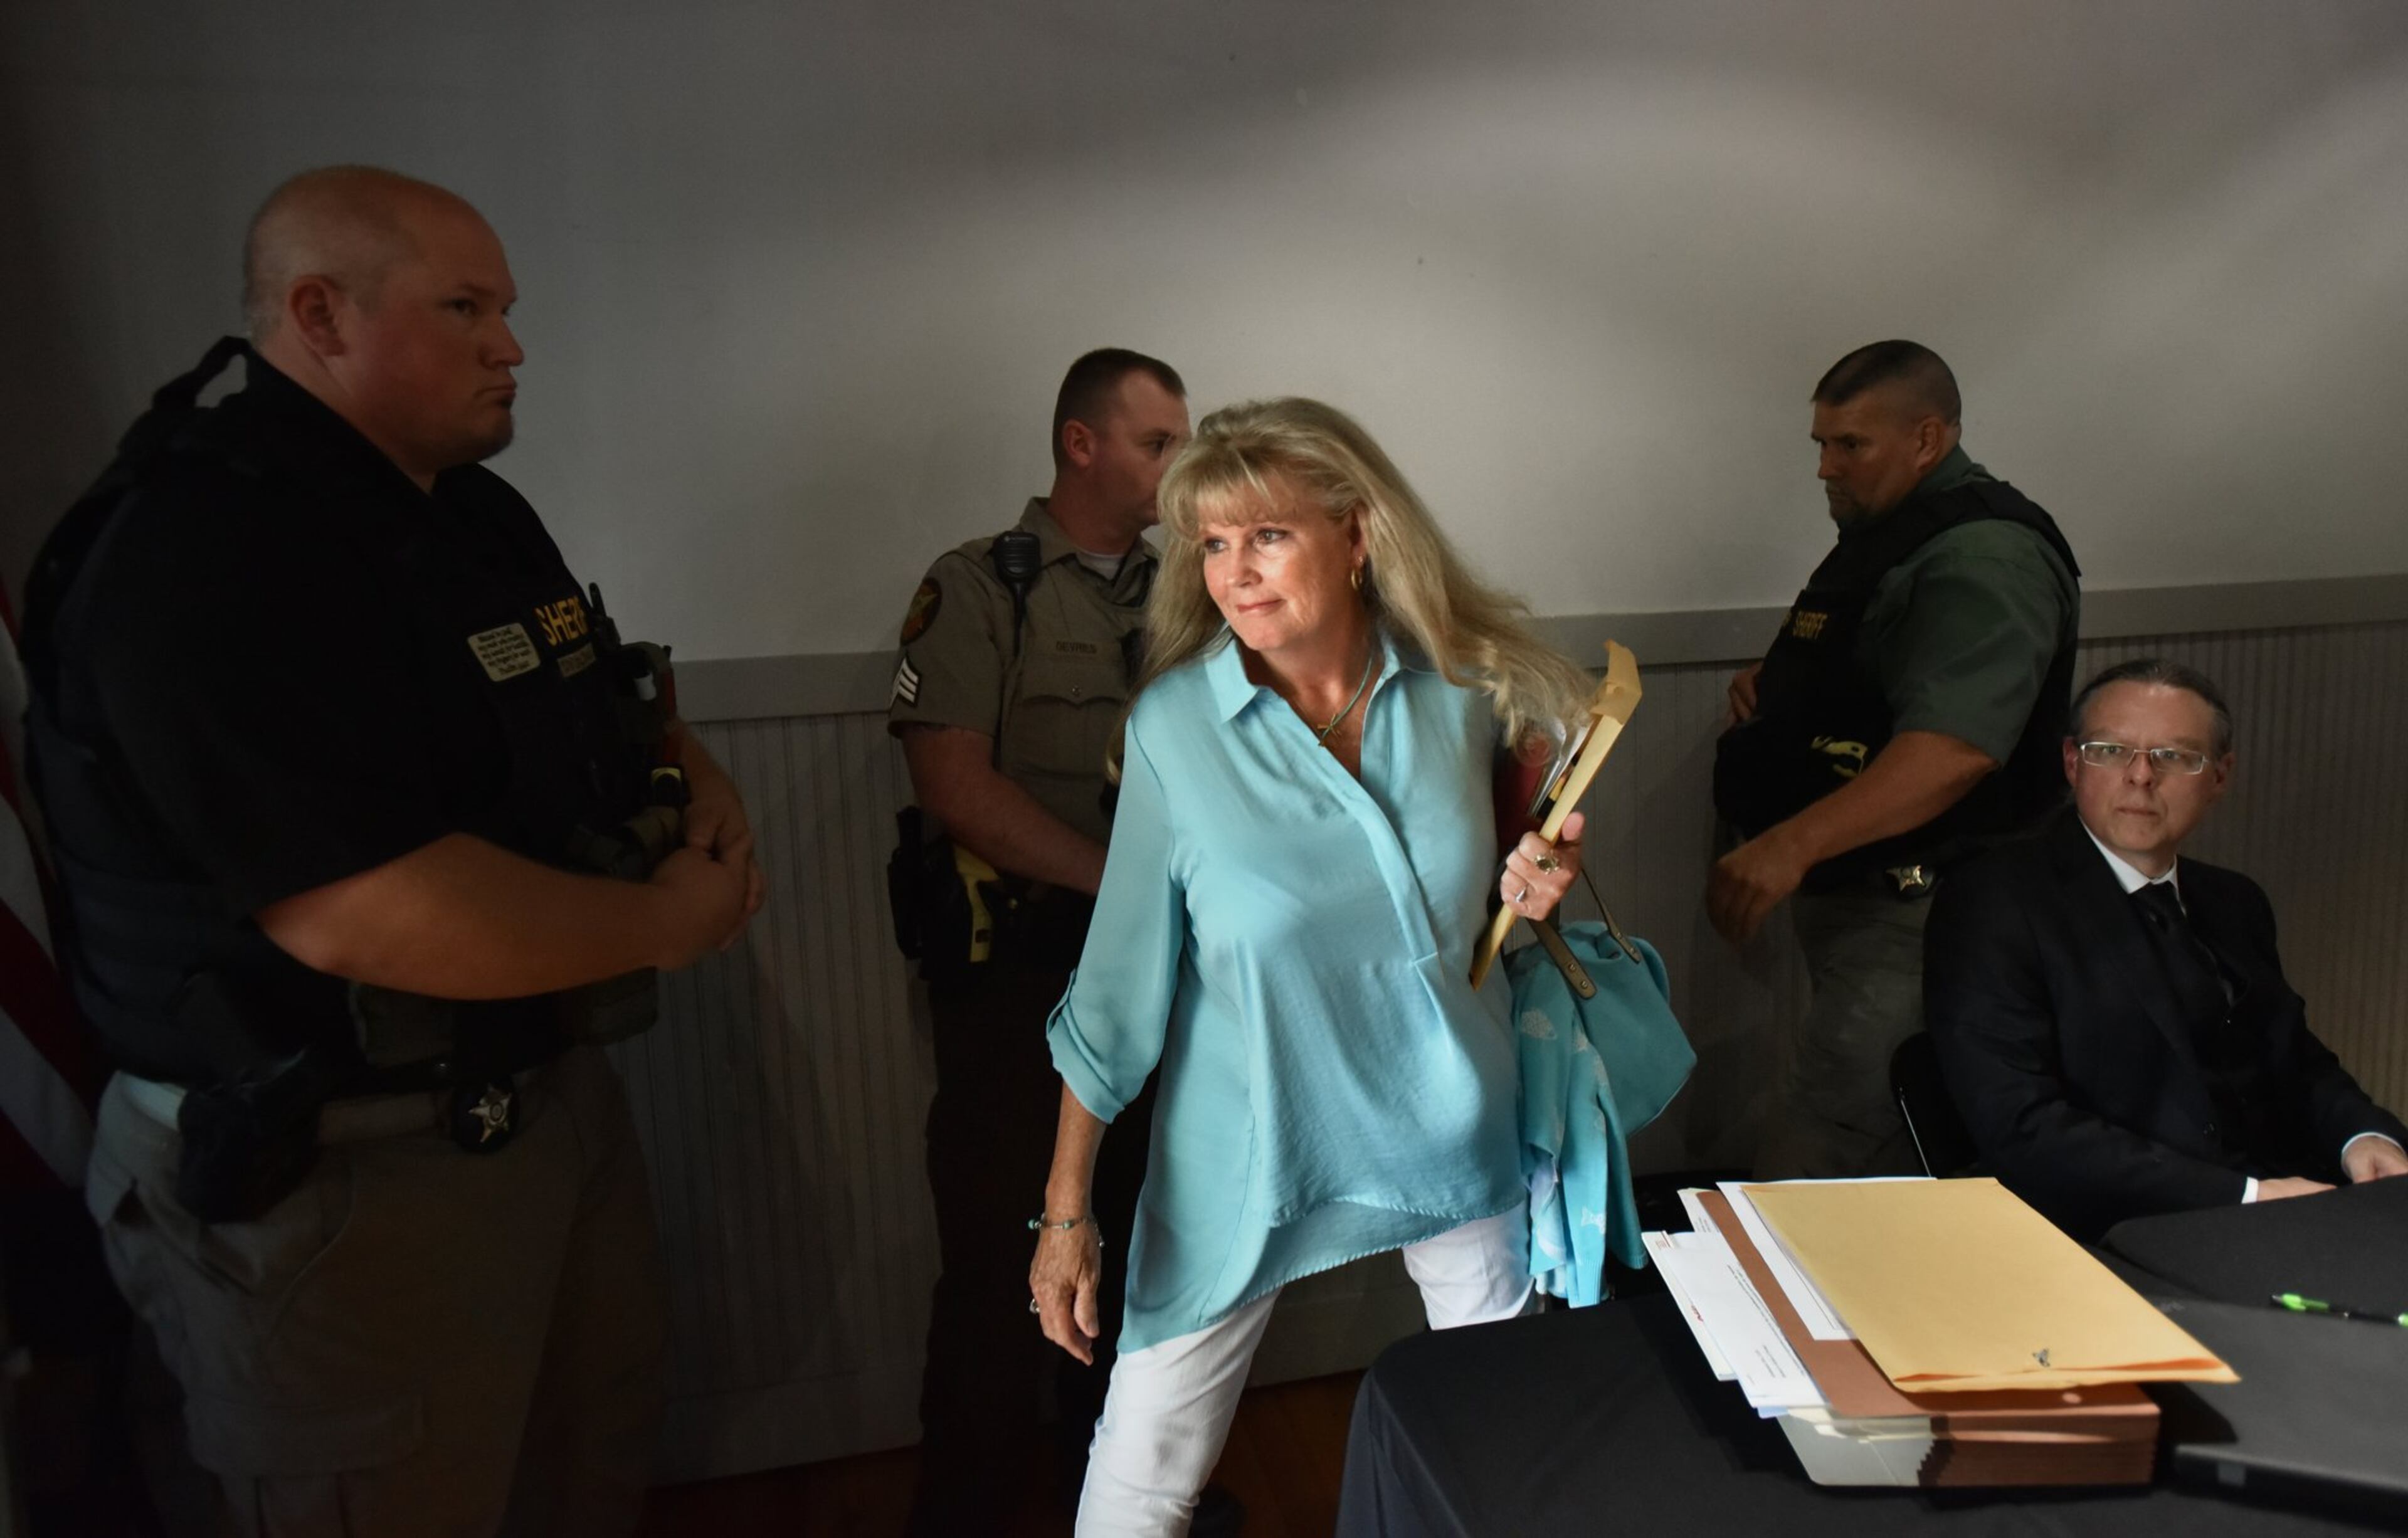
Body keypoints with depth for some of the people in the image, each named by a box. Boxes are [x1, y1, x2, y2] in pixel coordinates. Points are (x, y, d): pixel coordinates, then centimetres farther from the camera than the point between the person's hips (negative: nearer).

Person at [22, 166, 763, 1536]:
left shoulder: (477, 514, 9)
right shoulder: (209, 548, -22)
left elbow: (610, 704, 22)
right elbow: (361, 910, -32)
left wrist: (697, 780, -1)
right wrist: (662, 924, -19)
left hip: (550, 1092, 9)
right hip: (338, 1173, -9)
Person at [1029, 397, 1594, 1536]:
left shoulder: (1458, 687, -8)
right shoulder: (1176, 726, -15)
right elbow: (1121, 978, -11)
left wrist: (1532, 880, -12)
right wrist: (1066, 1209, -8)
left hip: (1452, 1123, 3)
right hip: (1249, 1141, -2)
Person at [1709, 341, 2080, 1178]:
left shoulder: (1984, 558, -16)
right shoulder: (1884, 533, 17)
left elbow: (1953, 747, -30)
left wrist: (1794, 843, -39)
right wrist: (1773, 684, 9)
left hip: (1909, 912, -10)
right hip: (1851, 892, 10)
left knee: (1807, 1165, -10)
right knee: (1891, 1156, 19)